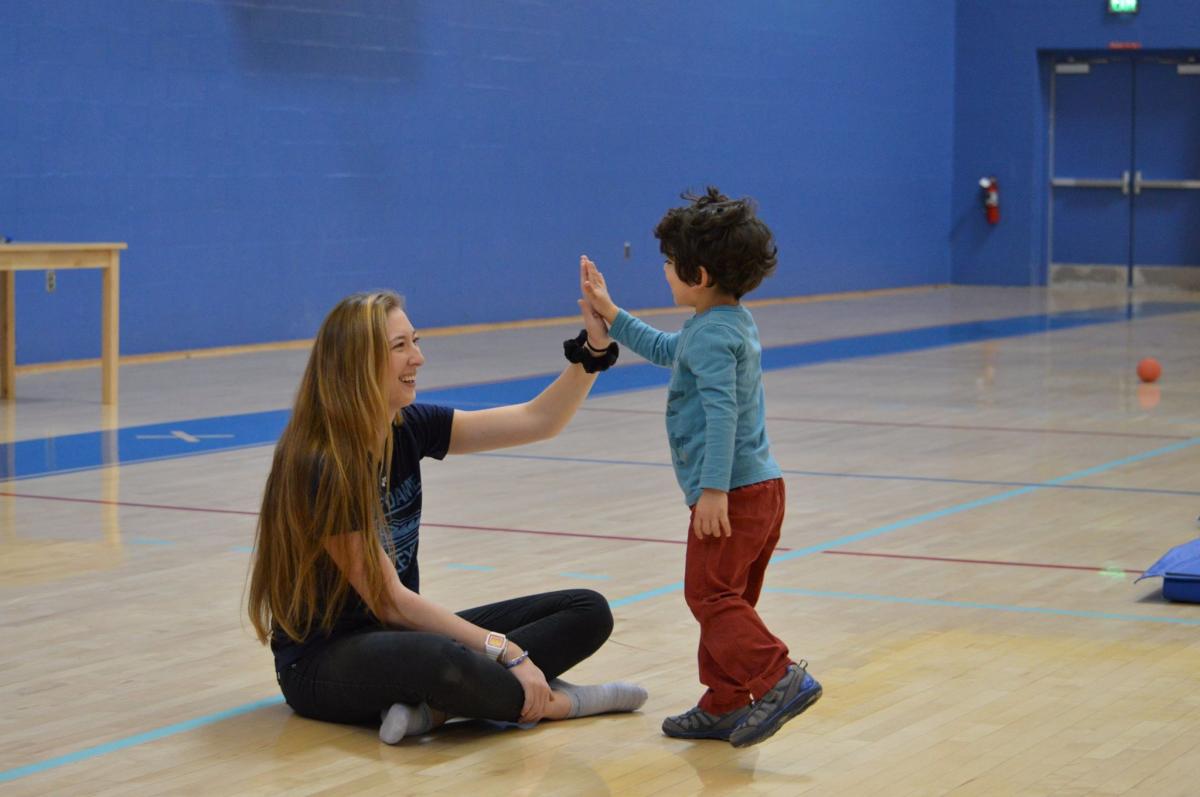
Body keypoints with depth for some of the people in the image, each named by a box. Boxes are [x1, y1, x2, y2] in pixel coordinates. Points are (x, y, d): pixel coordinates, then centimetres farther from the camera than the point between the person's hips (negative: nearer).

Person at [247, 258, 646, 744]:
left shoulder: (408, 428, 1)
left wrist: (594, 346, -12)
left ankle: (435, 706, -19)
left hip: (402, 634, 9)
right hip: (323, 662, -9)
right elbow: (388, 600, -20)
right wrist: (507, 652, -21)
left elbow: (538, 421, 3)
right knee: (444, 662, -43)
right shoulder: (320, 467, -21)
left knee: (588, 611, -3)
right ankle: (552, 701, -14)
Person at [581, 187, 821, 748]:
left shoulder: (711, 335, -16)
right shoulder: (735, 323, 16)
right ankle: (725, 706, 18)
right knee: (725, 597, 14)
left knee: (710, 595, -6)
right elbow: (665, 351, 32)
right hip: (761, 487, 10)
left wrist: (713, 489, -29)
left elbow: (722, 410, -26)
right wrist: (611, 317, 29)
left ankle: (779, 679, -16)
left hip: (733, 492, -10)